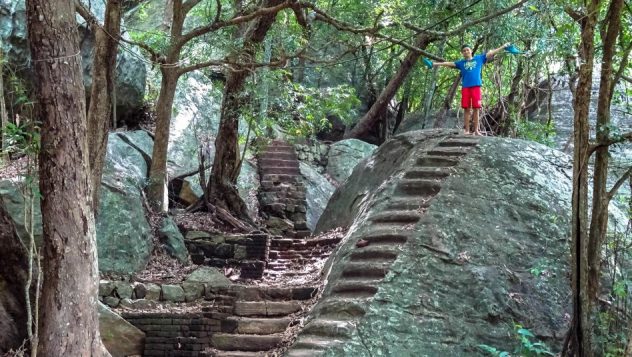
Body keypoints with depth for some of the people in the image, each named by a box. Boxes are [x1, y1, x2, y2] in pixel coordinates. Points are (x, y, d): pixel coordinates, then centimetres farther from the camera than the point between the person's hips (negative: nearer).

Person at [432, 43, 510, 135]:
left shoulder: (479, 58, 12)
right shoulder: (461, 62, 14)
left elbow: (491, 53, 12)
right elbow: (449, 64, 14)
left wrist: (503, 46, 8)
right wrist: (435, 64, 11)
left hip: (476, 86, -1)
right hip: (465, 87, 1)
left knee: (476, 109, -1)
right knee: (467, 109, 0)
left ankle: (476, 130, 2)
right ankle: (467, 130, 2)